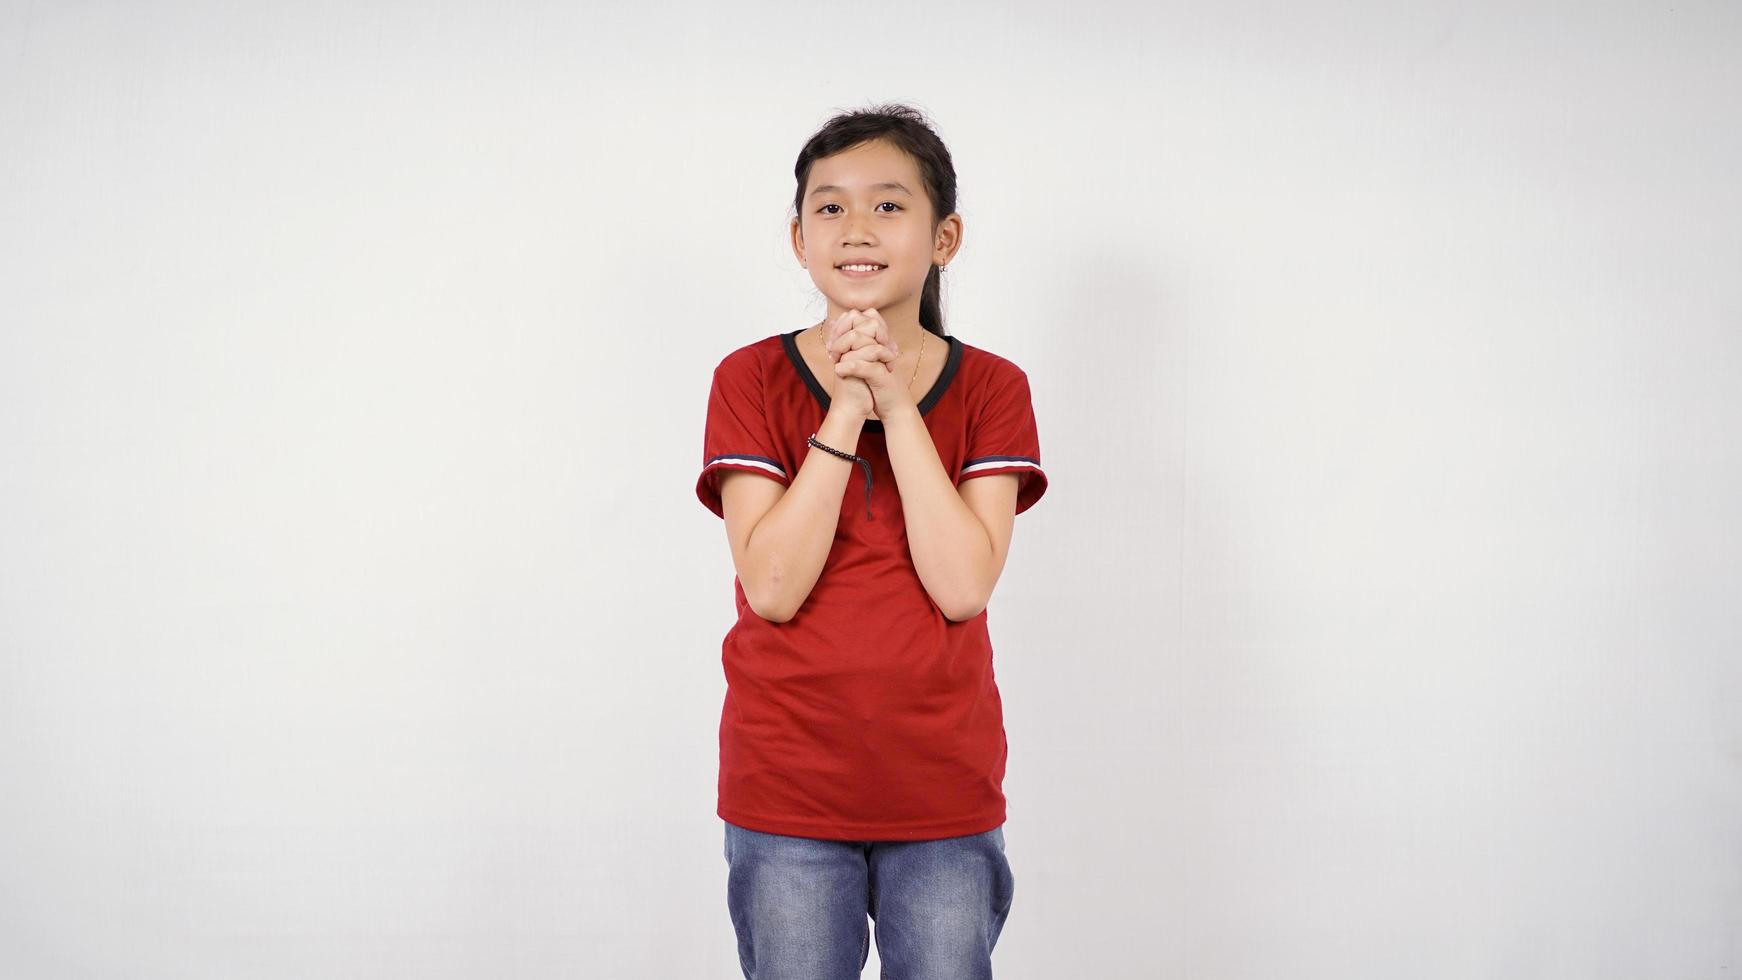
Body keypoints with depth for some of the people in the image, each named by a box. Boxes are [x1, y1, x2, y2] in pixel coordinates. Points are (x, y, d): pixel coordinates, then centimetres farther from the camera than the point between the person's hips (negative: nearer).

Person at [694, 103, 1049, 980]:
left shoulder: (990, 389, 1)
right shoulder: (752, 380, -2)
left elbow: (963, 586, -13)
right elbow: (772, 587, -14)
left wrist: (897, 405, -16)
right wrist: (845, 412, -18)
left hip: (944, 791, 1)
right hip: (786, 789, 0)